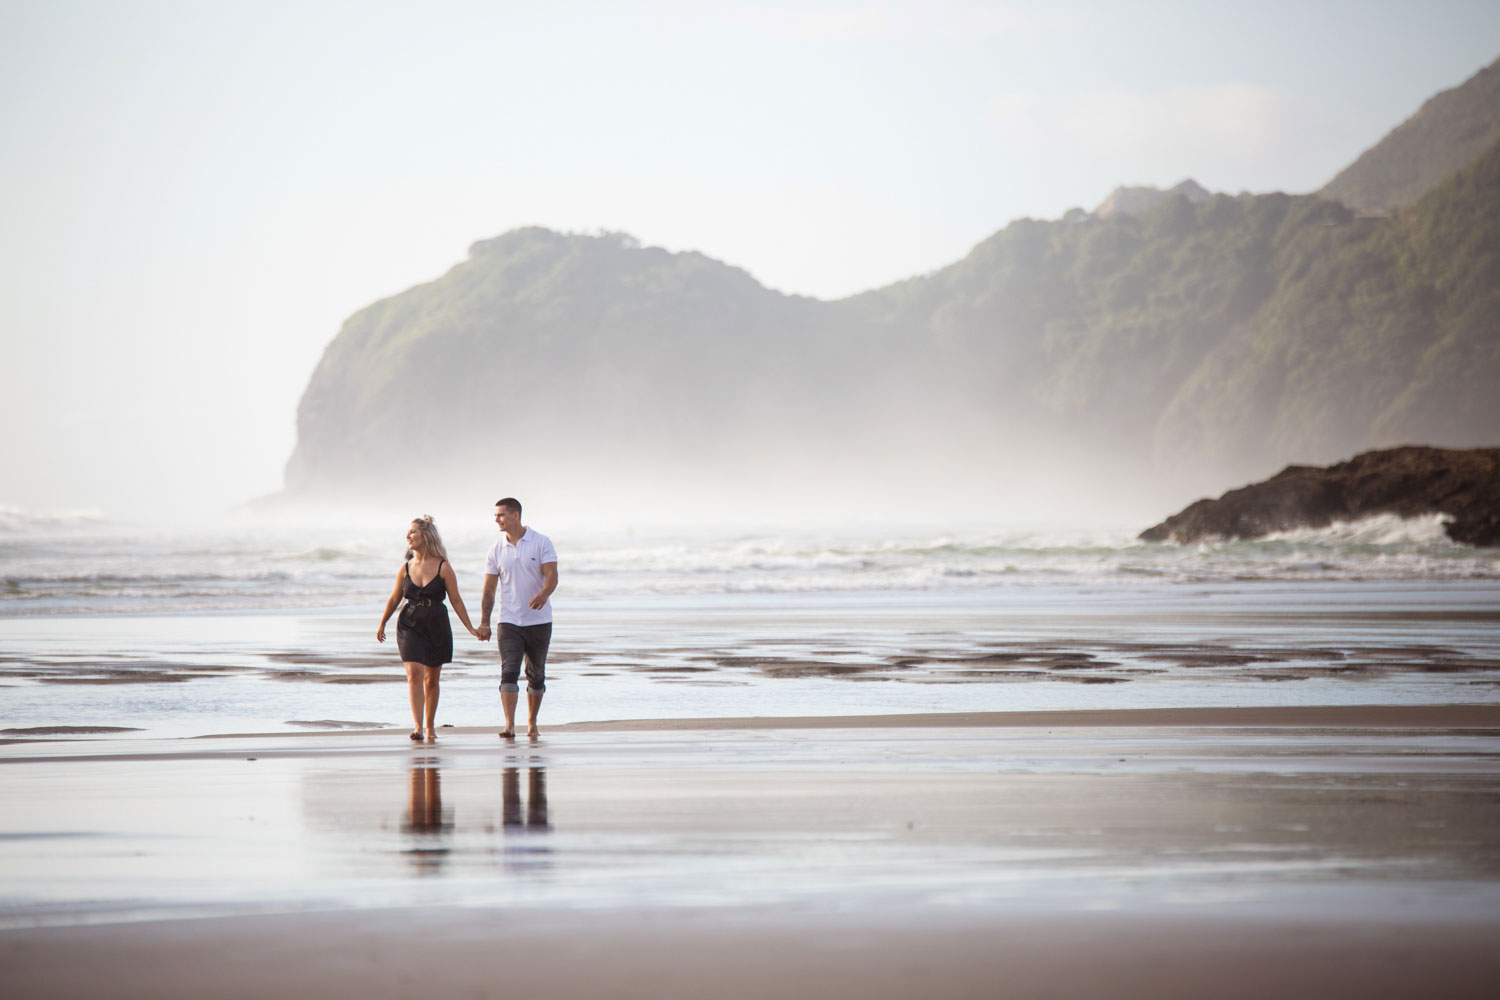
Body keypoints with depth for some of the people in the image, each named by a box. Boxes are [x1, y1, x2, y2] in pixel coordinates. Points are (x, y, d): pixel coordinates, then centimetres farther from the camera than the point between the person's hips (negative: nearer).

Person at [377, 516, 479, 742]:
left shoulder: (443, 567, -5)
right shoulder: (406, 568, 3)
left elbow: (456, 600, -1)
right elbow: (394, 599, 16)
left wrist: (471, 628, -3)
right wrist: (382, 625, 24)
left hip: (437, 627, -1)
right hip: (410, 625, 1)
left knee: (431, 679, 8)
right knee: (414, 674, -15)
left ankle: (430, 727, 23)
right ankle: (417, 726, -20)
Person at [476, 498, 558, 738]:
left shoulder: (541, 543, -3)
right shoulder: (497, 549, 4)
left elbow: (551, 575, -13)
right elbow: (489, 588, 7)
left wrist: (543, 594, -34)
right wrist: (484, 622, 1)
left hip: (539, 620, -1)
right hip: (509, 621, 1)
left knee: (536, 675, 9)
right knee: (509, 672, -14)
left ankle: (532, 722, 24)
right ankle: (509, 725, -21)